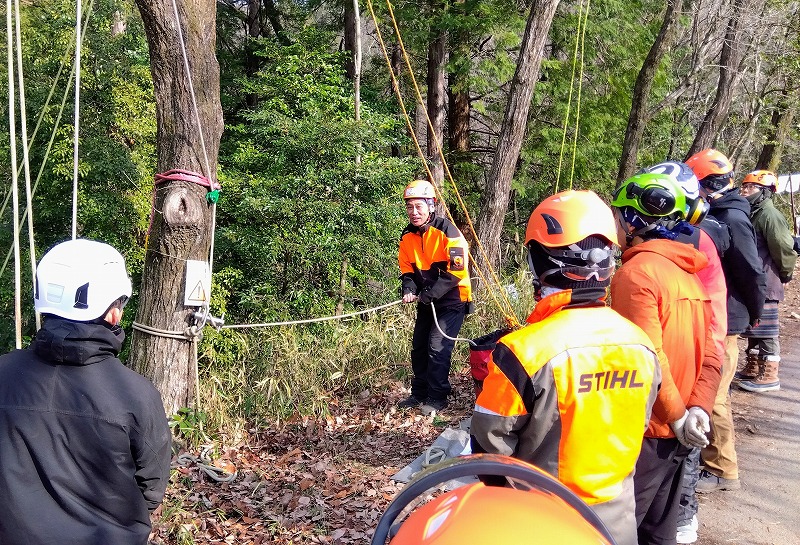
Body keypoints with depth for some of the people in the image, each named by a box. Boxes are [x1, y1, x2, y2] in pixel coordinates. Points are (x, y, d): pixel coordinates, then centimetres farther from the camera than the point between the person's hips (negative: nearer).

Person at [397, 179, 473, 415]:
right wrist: (409, 290, -13)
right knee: (419, 346, 11)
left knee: (438, 347, -13)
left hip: (452, 300, -7)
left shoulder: (446, 230, -20)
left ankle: (437, 398, -1)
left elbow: (457, 268, -23)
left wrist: (431, 293, -24)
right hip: (427, 301, 7)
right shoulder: (407, 236, 1)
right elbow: (407, 269, 9)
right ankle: (419, 393, 25)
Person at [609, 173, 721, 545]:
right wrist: (698, 409, -4)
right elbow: (711, 355, 5)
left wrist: (677, 416, -14)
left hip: (644, 431, -8)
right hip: (677, 432, 8)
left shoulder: (636, 271, -16)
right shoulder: (688, 271, 9)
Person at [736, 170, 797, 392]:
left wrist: (784, 274, -5)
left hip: (765, 284, -10)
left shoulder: (770, 215, -16)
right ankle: (753, 368, 29)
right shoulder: (750, 213, 14)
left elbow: (785, 248, -17)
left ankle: (769, 375, 4)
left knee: (765, 330, -4)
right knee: (752, 327, 18)